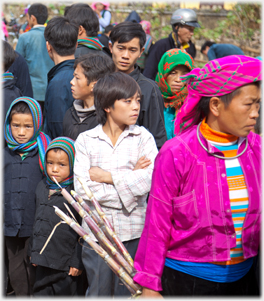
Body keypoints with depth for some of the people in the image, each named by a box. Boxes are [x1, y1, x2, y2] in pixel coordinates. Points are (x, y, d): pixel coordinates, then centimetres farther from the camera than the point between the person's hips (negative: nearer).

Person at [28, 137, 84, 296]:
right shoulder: (42, 187, 8)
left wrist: (78, 262, -11)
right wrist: (34, 251, 18)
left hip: (66, 262, -6)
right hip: (43, 259, 6)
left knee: (67, 293, 6)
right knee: (41, 293, 13)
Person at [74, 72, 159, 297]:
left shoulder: (143, 137, 1)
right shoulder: (85, 140, 1)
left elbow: (149, 181, -15)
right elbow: (82, 189, -11)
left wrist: (108, 176, -12)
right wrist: (130, 178, -11)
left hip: (134, 233, 0)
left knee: (129, 293, 9)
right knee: (98, 292, 10)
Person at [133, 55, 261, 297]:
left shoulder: (256, 149, -1)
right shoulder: (176, 154, -13)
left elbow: (257, 215, 7)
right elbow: (157, 224, -8)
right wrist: (149, 286, -5)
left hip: (242, 276, 4)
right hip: (185, 279, -4)